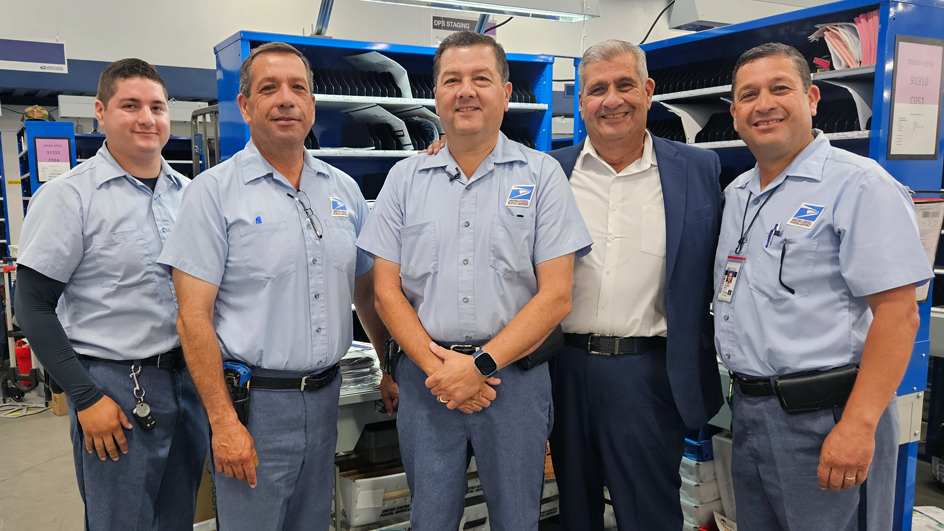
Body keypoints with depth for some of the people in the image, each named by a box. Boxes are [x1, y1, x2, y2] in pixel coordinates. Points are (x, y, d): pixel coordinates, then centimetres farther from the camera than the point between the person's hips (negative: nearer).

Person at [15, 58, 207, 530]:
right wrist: (86, 398, -13)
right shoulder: (69, 195, -8)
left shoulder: (189, 192, 7)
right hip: (114, 385, -5)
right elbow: (34, 306, -9)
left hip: (189, 379, 5)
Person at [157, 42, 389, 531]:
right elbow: (193, 316, -11)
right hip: (254, 401, -4)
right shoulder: (215, 191, -7)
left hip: (325, 395, 5)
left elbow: (366, 289, 16)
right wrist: (223, 421, -15)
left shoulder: (344, 189, 8)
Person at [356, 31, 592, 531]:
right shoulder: (405, 179, 5)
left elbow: (555, 295, -7)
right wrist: (436, 367, -10)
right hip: (425, 376, 2)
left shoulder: (541, 175, -2)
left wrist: (480, 365, -14)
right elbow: (387, 291, 2)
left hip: (513, 375, -1)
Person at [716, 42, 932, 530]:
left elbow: (897, 312, -18)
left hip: (824, 417, -7)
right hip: (747, 409, 8)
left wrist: (858, 426, -23)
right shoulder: (735, 193, 12)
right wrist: (745, 399, 13)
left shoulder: (859, 185, -12)